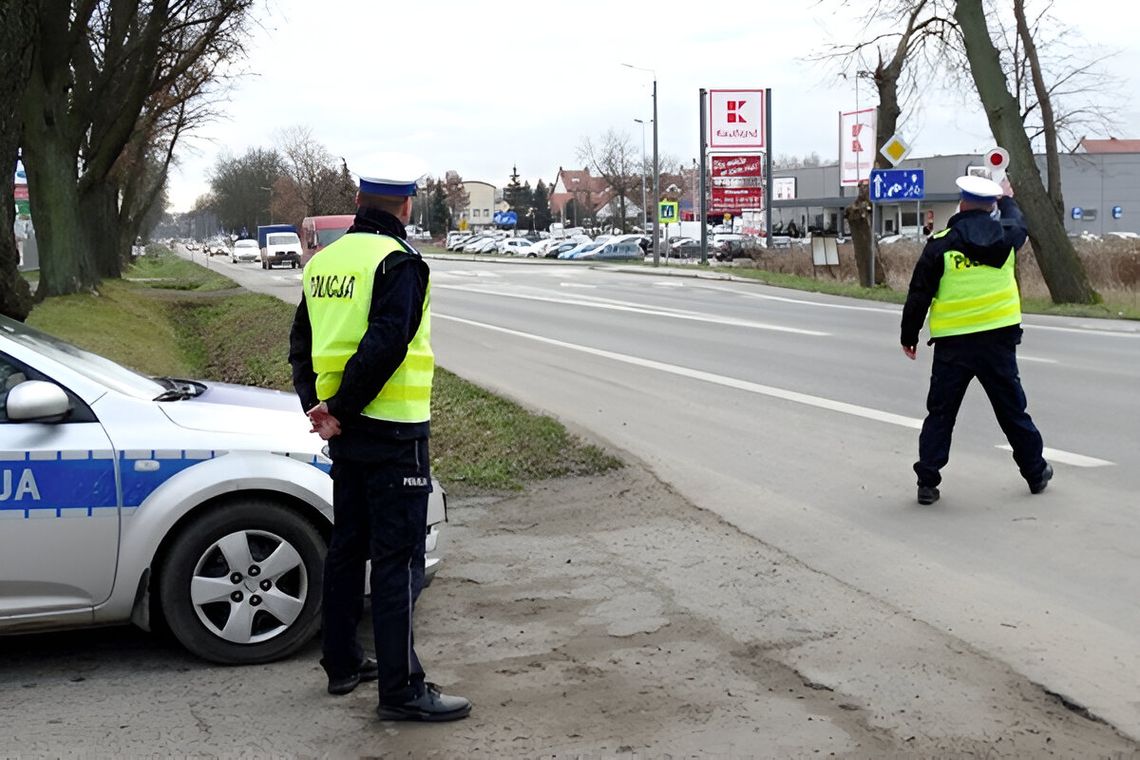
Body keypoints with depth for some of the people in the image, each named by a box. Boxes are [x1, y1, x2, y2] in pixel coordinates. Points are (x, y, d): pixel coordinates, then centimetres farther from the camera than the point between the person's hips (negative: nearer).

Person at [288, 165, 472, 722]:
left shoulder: (325, 261, 11)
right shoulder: (398, 262, -14)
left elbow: (302, 345, 13)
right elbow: (384, 346, -24)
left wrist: (316, 406, 5)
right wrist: (340, 414, -17)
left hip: (347, 434, 8)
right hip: (392, 432, -8)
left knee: (348, 546, 18)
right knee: (398, 559, -4)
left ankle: (341, 663, 28)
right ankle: (400, 688, -1)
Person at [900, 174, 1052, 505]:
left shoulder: (941, 244, -8)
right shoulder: (1005, 237, 1)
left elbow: (919, 296, -6)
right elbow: (1018, 223, 28)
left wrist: (909, 336, 6)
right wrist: (1007, 198, 47)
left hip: (952, 344, -2)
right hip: (998, 339, 2)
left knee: (940, 414, 6)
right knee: (1012, 410, 15)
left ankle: (927, 482, 3)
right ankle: (1036, 473, 27)